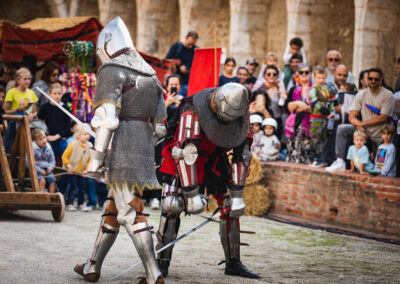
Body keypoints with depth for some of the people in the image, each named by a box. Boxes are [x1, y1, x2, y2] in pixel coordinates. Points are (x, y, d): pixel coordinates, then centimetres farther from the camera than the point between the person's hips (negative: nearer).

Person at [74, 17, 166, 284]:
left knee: (130, 212, -7)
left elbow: (108, 118, -15)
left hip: (122, 148, -8)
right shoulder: (148, 72, 19)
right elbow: (161, 117, 18)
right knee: (113, 208, 17)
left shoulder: (112, 70, -6)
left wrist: (96, 158, -13)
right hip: (145, 145, 8)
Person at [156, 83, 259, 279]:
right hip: (182, 159, -5)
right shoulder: (193, 112, -32)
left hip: (214, 159, 5)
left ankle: (233, 263, 6)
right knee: (172, 207, -16)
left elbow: (242, 156, -8)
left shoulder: (240, 114, -15)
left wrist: (236, 194, -10)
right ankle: (163, 261, -6)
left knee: (230, 207, -3)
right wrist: (192, 194, -34)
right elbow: (185, 153, -33)